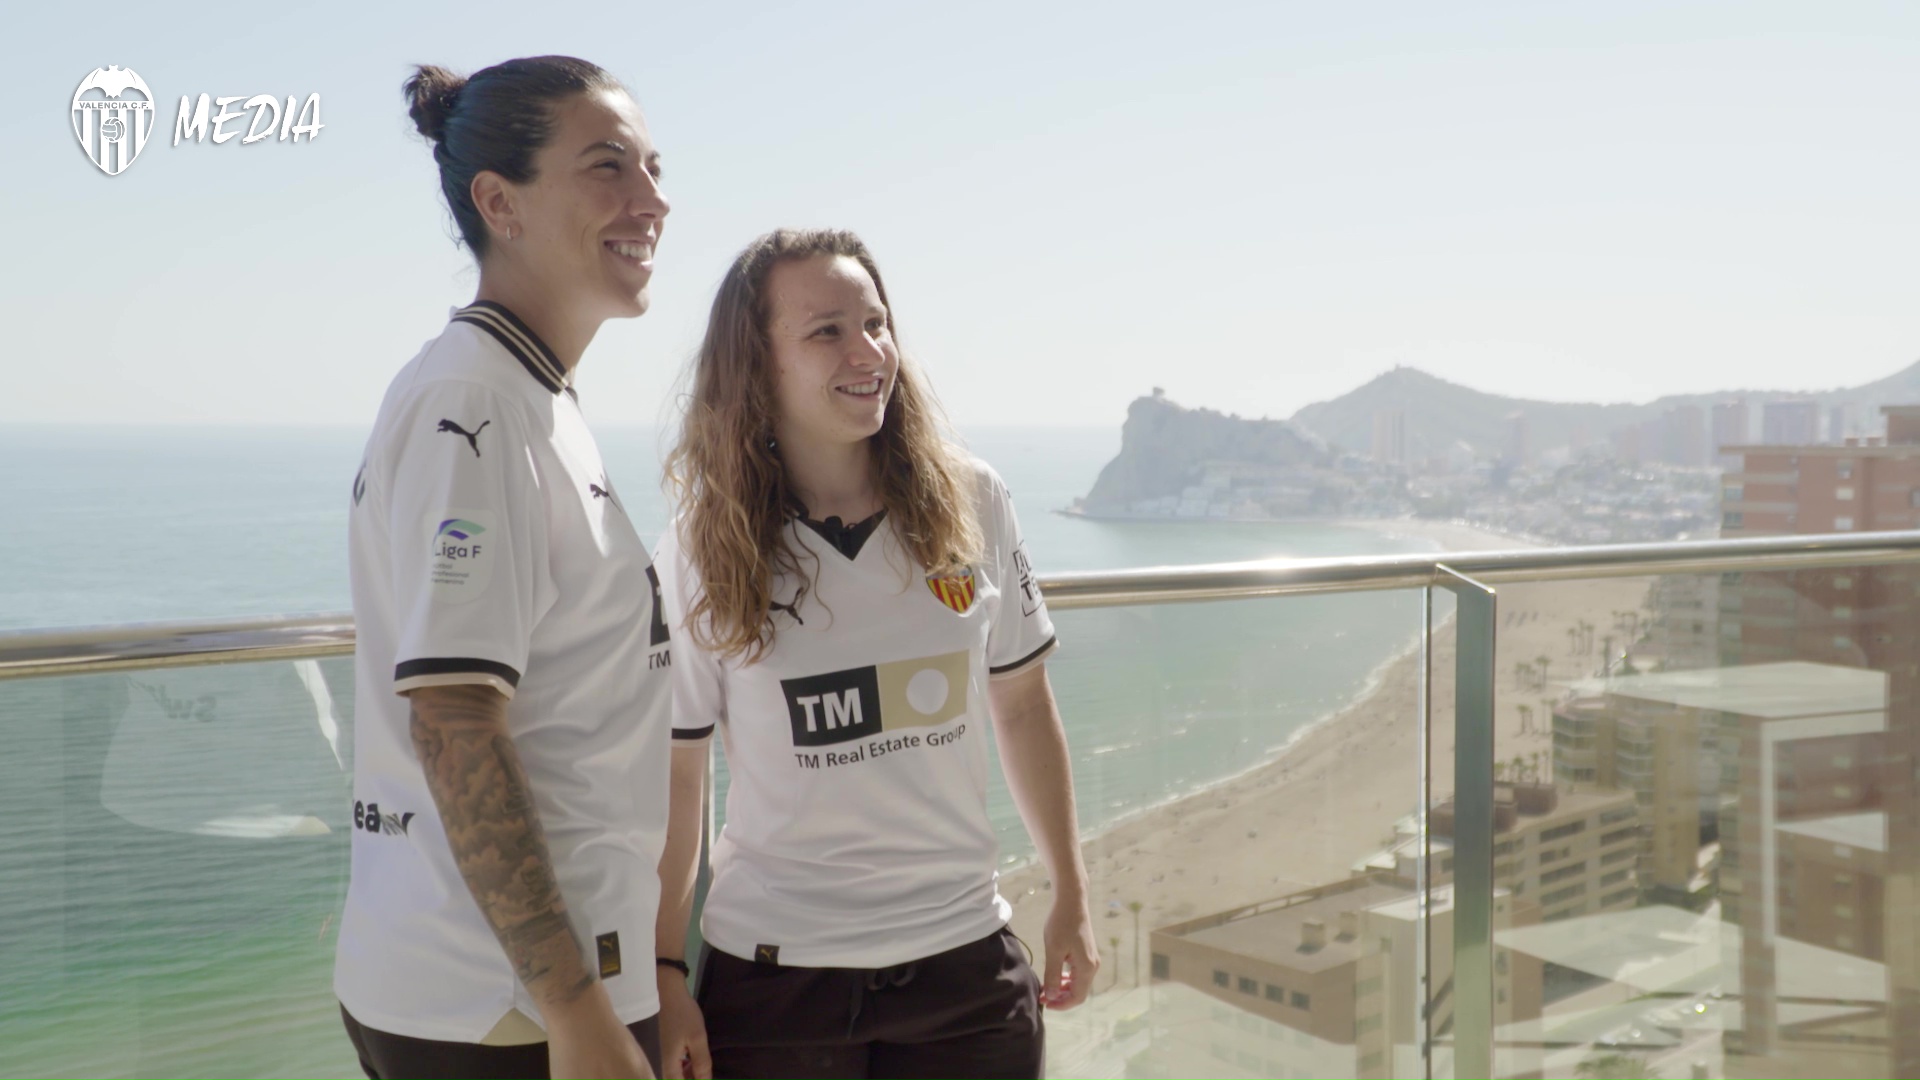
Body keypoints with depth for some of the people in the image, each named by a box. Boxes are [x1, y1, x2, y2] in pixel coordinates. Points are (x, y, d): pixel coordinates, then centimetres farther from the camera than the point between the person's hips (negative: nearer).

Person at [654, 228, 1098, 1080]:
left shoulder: (971, 504, -3)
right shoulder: (702, 555, -7)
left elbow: (1022, 705, 7)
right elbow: (673, 779, -2)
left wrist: (1070, 898, 11)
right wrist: (663, 980, -3)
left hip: (965, 959, 2)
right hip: (774, 971, -1)